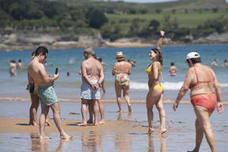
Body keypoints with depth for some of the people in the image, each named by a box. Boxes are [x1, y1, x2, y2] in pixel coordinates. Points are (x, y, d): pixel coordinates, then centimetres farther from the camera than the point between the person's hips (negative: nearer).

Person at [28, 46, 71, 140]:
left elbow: (30, 79, 19)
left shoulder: (30, 65, 7)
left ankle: (42, 135, 8)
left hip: (40, 89, 9)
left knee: (44, 112, 12)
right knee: (56, 111, -3)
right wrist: (54, 78, -7)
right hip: (47, 89, -9)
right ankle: (62, 133, 0)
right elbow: (46, 80, -24)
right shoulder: (40, 65, -22)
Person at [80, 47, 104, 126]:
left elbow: (84, 75, -17)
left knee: (84, 103, -1)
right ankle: (95, 121, 8)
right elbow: (102, 76, 1)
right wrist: (98, 83, -11)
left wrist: (91, 84, -18)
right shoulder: (98, 63, 10)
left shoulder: (84, 63, -6)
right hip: (96, 84, 5)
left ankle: (84, 121, -9)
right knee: (94, 103, 10)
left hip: (87, 84, -5)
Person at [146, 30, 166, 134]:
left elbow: (155, 77, -26)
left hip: (155, 88, -8)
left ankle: (151, 127, 8)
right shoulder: (157, 62, 10)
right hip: (160, 88, 8)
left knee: (149, 108, 5)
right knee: (160, 107, -1)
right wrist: (161, 37, 22)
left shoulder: (155, 64, -15)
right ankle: (162, 126, -9)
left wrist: (151, 85, -11)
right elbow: (158, 47, 21)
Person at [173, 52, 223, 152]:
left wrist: (177, 101, -2)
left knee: (206, 128, -9)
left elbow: (184, 88, -11)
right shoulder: (209, 69, 11)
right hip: (211, 100, 8)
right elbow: (217, 86, 8)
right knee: (198, 124, 23)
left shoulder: (192, 70, -8)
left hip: (200, 101, -8)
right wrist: (219, 101, 12)